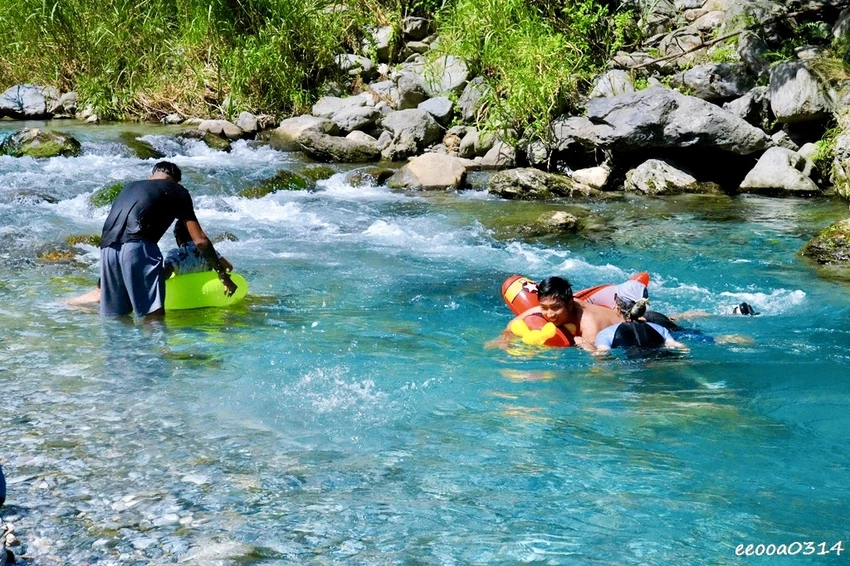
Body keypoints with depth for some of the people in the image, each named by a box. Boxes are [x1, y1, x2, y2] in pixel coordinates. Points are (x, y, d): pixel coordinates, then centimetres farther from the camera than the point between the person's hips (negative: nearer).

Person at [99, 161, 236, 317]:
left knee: (117, 317, 10)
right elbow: (200, 240, 13)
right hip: (137, 246, -6)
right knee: (154, 316, -10)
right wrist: (223, 274, 23)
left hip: (106, 247, 6)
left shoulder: (130, 187, 35)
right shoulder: (176, 190, 20)